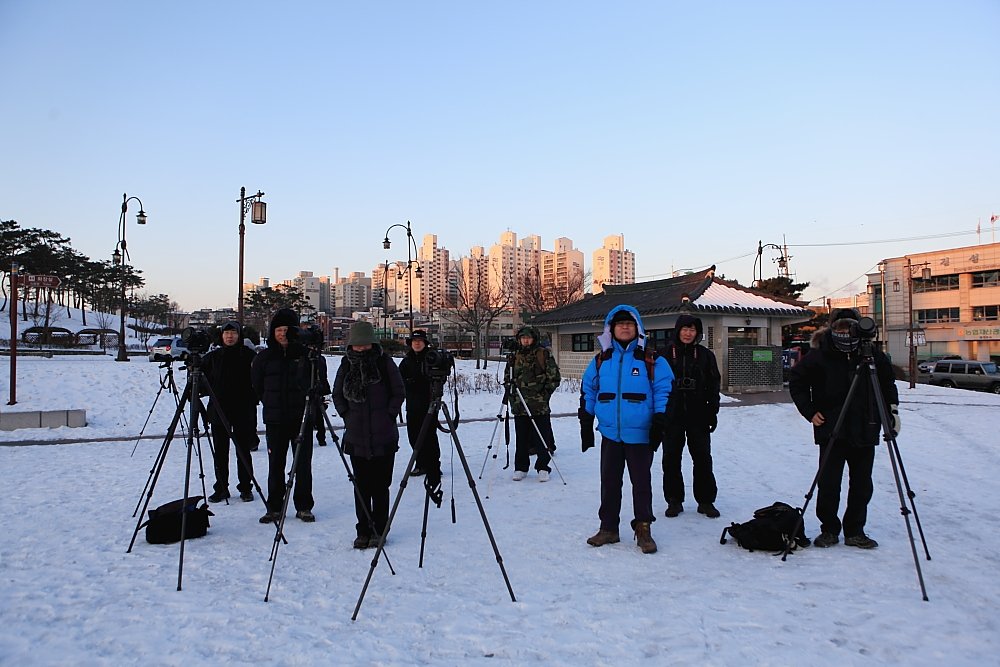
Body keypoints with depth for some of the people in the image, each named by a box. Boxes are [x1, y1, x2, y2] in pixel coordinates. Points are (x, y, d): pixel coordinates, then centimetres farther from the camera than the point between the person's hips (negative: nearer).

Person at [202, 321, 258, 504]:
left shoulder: (249, 355, -2)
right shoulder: (212, 357, 8)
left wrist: (252, 399, -13)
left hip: (243, 412, -3)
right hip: (218, 411, 3)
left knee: (243, 451, 4)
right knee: (220, 452, 7)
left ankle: (246, 488, 14)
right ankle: (221, 488, 17)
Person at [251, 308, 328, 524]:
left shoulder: (307, 353, -2)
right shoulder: (265, 357, 4)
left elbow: (321, 383, 5)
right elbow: (257, 385, 15)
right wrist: (271, 403, 14)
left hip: (302, 418, -2)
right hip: (275, 419, 2)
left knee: (303, 464, 3)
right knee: (275, 465, 7)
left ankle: (304, 507, 15)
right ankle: (274, 508, 18)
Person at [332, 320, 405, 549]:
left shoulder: (384, 362, -3)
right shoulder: (347, 364, 5)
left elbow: (399, 392, 3)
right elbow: (337, 395, 16)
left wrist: (388, 416, -2)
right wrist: (348, 417, 7)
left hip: (383, 437, -2)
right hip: (356, 437, 2)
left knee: (380, 486, 3)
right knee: (361, 486, 7)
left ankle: (379, 531, 15)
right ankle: (363, 531, 17)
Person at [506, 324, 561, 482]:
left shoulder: (544, 354, 0)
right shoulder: (514, 356, 11)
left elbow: (555, 377, 0)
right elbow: (509, 378, 20)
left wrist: (545, 393, -3)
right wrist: (512, 397, 9)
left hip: (540, 405, -3)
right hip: (519, 404, 3)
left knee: (542, 436, 0)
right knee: (521, 437, 7)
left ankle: (543, 468, 10)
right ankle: (521, 468, 18)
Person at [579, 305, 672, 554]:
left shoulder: (652, 361, -2)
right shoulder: (600, 361, 7)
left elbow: (664, 391, -3)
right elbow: (588, 391, 13)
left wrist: (659, 423, -8)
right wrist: (586, 423, 9)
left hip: (640, 435, -3)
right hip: (610, 433, 3)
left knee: (641, 482, 5)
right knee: (609, 482, 11)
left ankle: (643, 529, 17)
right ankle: (608, 527, 22)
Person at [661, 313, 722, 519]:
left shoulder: (705, 355, 4)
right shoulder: (666, 354, 2)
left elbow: (713, 384, 6)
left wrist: (712, 411, 1)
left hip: (698, 415, 0)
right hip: (672, 415, 0)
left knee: (702, 458, 4)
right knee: (671, 459, 4)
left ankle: (706, 500, 16)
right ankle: (674, 500, 16)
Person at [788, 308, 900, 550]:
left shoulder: (873, 355, 2)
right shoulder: (819, 356, -6)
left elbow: (888, 382, 18)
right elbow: (796, 380, 4)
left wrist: (892, 408, 8)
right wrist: (809, 411, -1)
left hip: (865, 432, 3)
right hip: (831, 432, -3)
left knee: (862, 485, 8)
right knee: (828, 484, -1)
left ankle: (855, 531, 21)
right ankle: (829, 529, 15)